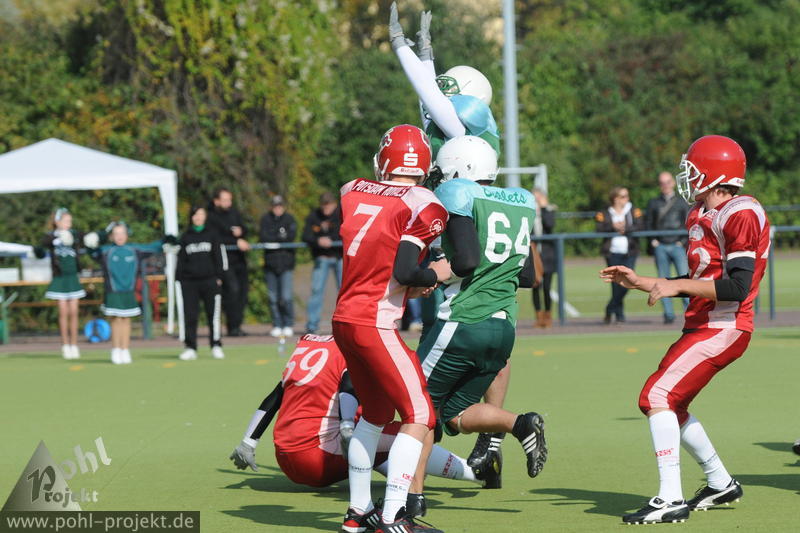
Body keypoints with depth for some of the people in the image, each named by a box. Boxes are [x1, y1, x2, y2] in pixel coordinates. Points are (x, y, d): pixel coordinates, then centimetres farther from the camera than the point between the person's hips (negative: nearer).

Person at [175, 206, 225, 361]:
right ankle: (190, 348, 3)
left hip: (209, 280, -1)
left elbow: (218, 258, 7)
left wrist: (218, 277, -1)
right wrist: (178, 279, 2)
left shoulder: (212, 235, 9)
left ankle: (216, 346, 6)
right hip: (189, 281, 1)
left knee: (213, 314, -2)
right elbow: (180, 260, 10)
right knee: (189, 315, -2)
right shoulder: (185, 237, 11)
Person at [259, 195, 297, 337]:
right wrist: (281, 238, -8)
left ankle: (288, 325, 3)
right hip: (270, 262, 2)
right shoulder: (266, 220, 8)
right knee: (273, 297, 1)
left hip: (286, 263, -2)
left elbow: (291, 236, -11)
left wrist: (272, 238, -7)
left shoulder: (289, 219, 4)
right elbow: (263, 237, -5)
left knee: (286, 297, -9)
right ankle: (277, 325, 10)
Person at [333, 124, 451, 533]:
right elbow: (404, 272, -15)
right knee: (418, 415, -2)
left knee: (375, 412, 22)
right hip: (374, 324, -7)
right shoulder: (422, 206, -9)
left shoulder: (352, 192, 10)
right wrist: (435, 275, 2)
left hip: (343, 318, 7)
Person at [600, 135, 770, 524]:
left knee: (658, 397, -17)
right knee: (669, 404, 17)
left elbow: (737, 288, -22)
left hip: (721, 329, -10)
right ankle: (721, 483, 30)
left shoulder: (740, 216, -16)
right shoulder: (703, 216, 14)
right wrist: (640, 282, 19)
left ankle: (670, 499, -17)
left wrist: (676, 286, -20)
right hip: (704, 326, 10)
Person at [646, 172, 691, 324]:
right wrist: (653, 240, 1)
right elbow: (647, 224, 16)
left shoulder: (682, 203, 10)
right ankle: (668, 314, 3)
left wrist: (683, 241, -4)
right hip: (660, 247, 2)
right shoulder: (653, 203, 14)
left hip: (677, 246, -2)